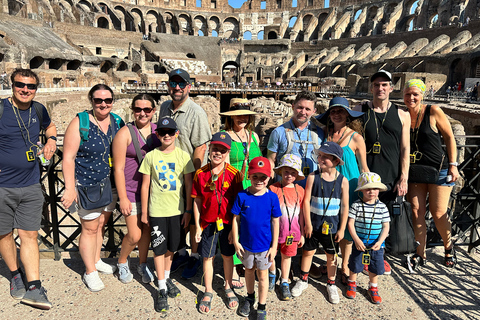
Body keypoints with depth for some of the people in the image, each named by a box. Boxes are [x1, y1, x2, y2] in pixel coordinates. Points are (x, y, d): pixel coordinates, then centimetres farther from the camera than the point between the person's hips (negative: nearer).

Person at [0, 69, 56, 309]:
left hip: (31, 186, 3)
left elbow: (49, 126, 27)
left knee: (29, 235, 4)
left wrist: (51, 140, 6)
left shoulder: (38, 110, 5)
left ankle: (33, 287, 8)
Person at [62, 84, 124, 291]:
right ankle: (90, 272, 24)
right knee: (90, 228, 6)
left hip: (111, 184, 5)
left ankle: (96, 260, 39)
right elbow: (68, 157, -12)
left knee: (101, 223, 18)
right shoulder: (80, 123, -12)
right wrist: (70, 188, -17)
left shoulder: (117, 122, 2)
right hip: (87, 186, -5)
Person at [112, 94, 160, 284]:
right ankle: (122, 263, 30)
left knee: (147, 229, 14)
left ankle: (142, 265, 36)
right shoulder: (125, 133, -10)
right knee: (134, 235, -1)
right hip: (132, 190, -4)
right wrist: (123, 198, -11)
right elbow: (118, 168, -9)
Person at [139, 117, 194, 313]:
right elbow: (145, 186, 1)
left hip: (177, 209, 1)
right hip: (157, 210, -1)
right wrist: (144, 212, 2)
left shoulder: (183, 156, -4)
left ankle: (167, 277, 39)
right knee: (159, 248, 6)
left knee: (172, 246, 16)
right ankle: (162, 289, 20)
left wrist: (188, 210, -2)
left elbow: (189, 185, -1)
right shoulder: (151, 156, -3)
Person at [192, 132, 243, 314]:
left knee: (227, 256, 15)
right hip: (208, 223, 1)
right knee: (208, 257, 13)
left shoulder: (233, 174, -11)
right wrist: (198, 227, 0)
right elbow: (197, 202, 0)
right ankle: (208, 292, 33)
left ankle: (228, 288, 37)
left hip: (227, 223, -1)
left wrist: (235, 228, -7)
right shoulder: (200, 174, -6)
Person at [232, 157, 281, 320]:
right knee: (249, 270, 23)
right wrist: (236, 241, -5)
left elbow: (275, 222, -6)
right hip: (246, 244, 1)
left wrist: (274, 246, -5)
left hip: (265, 245, -1)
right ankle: (250, 297, 48)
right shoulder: (242, 196, -13)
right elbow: (236, 219, -5)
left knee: (262, 275, 13)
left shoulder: (272, 197, -12)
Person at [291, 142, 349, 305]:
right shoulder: (313, 177, -9)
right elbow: (306, 200, -7)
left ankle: (331, 284, 34)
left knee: (332, 255, 14)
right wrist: (308, 223, -8)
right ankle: (303, 280, 34)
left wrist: (342, 229, -3)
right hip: (313, 224, 0)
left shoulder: (343, 181, -7)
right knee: (308, 251, 13)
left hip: (332, 226, 0)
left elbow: (345, 207, -2)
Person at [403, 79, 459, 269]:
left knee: (438, 213, 0)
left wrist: (453, 165, -6)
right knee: (417, 211, -1)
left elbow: (449, 137, -2)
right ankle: (420, 255, 13)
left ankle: (449, 248, 28)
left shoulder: (433, 112, -8)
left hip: (439, 169, -3)